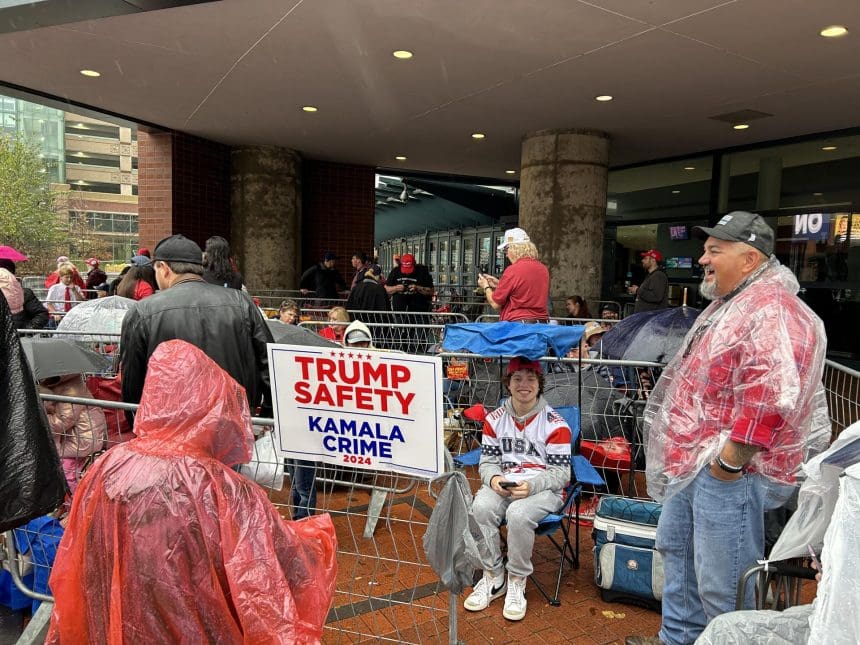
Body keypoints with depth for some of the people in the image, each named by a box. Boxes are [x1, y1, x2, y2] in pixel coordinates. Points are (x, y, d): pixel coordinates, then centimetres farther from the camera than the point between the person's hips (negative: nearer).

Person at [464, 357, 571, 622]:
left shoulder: (555, 424, -7)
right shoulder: (495, 419, 5)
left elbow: (560, 473, -7)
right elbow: (487, 460, 10)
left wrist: (530, 485, -24)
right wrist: (494, 478, -14)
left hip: (543, 488, -3)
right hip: (502, 484, 3)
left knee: (519, 514, -34)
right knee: (481, 508, -28)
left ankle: (516, 583, -9)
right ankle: (493, 577, -6)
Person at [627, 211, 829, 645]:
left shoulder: (774, 312, -20)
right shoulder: (728, 305, 15)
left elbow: (771, 398, -32)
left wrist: (731, 459, -25)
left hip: (730, 470, -11)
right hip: (693, 460, 11)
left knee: (722, 583, 0)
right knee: (675, 548, 22)